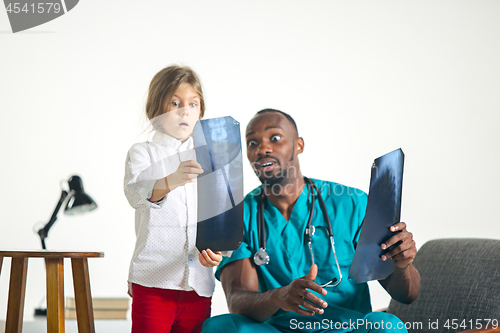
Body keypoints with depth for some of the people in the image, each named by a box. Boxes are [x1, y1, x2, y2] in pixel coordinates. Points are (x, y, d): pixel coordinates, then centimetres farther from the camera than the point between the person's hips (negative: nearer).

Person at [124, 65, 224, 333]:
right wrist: (171, 181, -40)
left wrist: (215, 250, -8)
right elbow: (135, 193, -19)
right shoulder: (142, 153, 3)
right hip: (152, 279, -4)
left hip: (198, 282, 4)